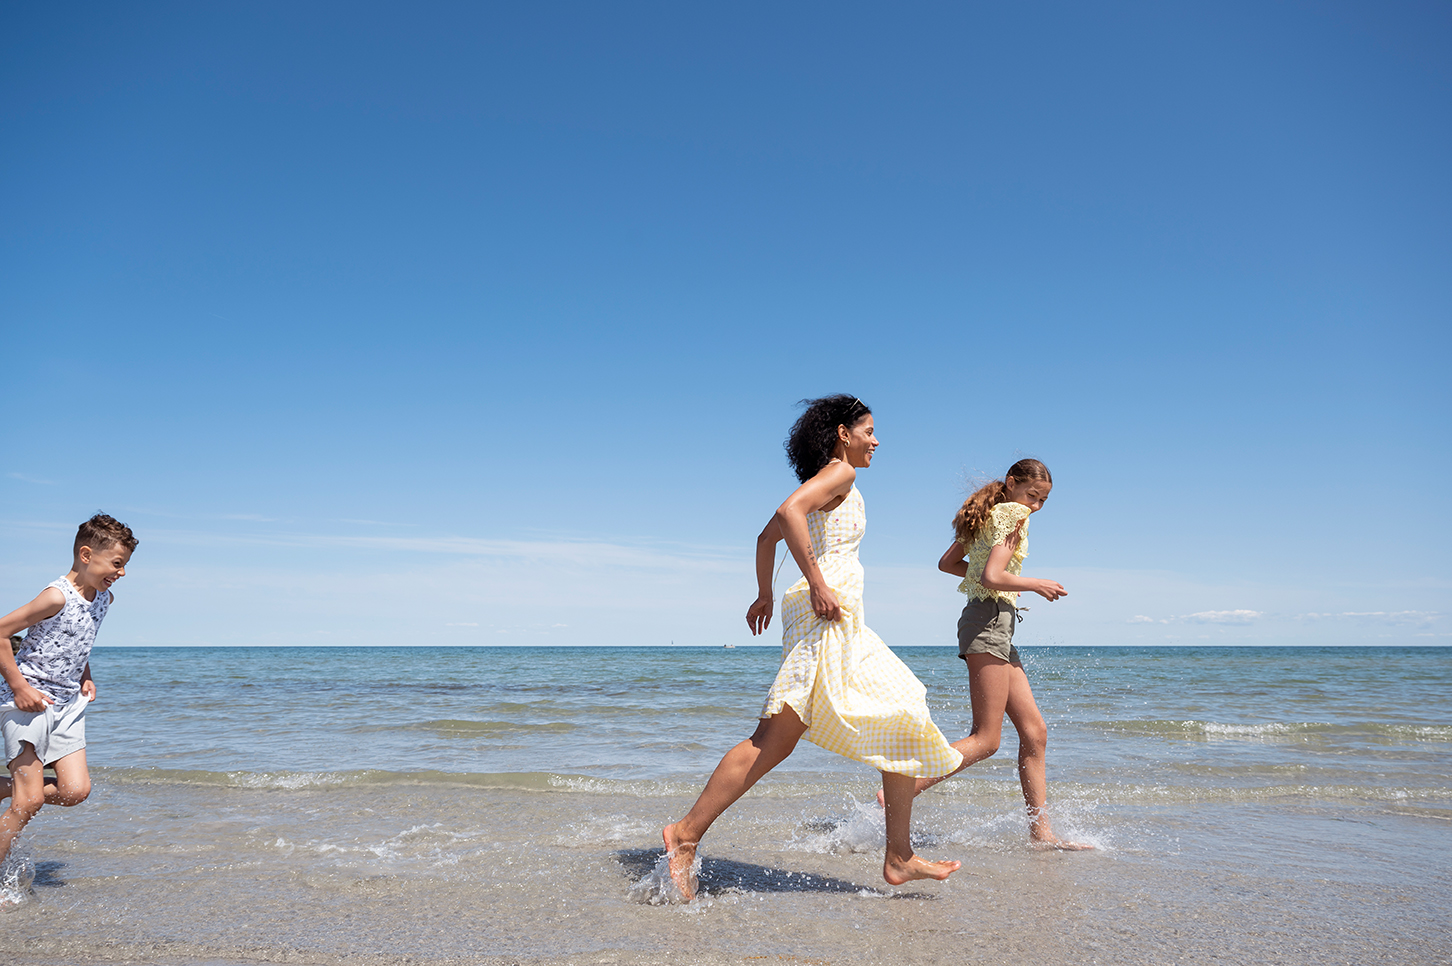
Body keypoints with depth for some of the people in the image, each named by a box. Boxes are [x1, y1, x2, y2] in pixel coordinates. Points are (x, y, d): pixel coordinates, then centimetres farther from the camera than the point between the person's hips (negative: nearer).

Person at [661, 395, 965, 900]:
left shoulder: (828, 483, 25)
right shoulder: (839, 472, -3)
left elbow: (768, 536, 30)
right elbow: (788, 512, -21)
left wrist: (765, 595, 36)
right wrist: (818, 584, -23)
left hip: (845, 629, 10)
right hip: (827, 613, -10)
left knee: (903, 720, 9)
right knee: (775, 739, -14)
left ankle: (899, 858, 12)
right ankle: (687, 834, -11)